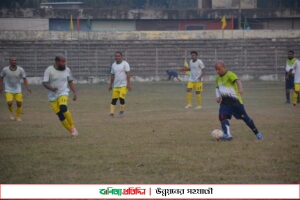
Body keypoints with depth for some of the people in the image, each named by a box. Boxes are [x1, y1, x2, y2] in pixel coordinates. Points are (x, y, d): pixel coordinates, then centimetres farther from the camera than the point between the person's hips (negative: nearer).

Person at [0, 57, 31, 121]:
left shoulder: (21, 70, -13)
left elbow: (24, 79, -5)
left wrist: (27, 88, -16)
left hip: (18, 90, 1)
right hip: (9, 90, -1)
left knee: (19, 104, -1)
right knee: (9, 103, -17)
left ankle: (18, 116, 26)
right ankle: (11, 112, 16)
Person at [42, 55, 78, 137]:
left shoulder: (67, 70, 2)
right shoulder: (49, 70, -8)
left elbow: (70, 82, 16)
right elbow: (44, 83, -12)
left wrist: (74, 92, 8)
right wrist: (51, 88, -31)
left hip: (63, 93, 0)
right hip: (53, 96, 0)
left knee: (63, 108, -29)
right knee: (60, 115, -4)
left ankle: (72, 127, -16)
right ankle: (71, 130, 10)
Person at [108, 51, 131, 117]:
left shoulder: (125, 64, -4)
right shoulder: (113, 65, 13)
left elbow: (128, 74, -9)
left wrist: (128, 84, -15)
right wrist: (110, 85, 19)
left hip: (124, 85, -5)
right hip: (116, 85, 5)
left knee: (121, 97, -14)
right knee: (114, 99, -1)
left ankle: (122, 111, 4)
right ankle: (112, 113, 1)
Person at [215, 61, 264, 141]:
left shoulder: (230, 74, -15)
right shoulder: (218, 78, 10)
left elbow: (237, 81, -33)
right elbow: (217, 88, 27)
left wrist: (240, 88, -53)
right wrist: (218, 96, 10)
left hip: (235, 100, -6)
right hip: (225, 102, 6)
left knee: (244, 117, 1)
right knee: (222, 116, -17)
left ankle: (257, 133, 14)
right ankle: (227, 134, -23)